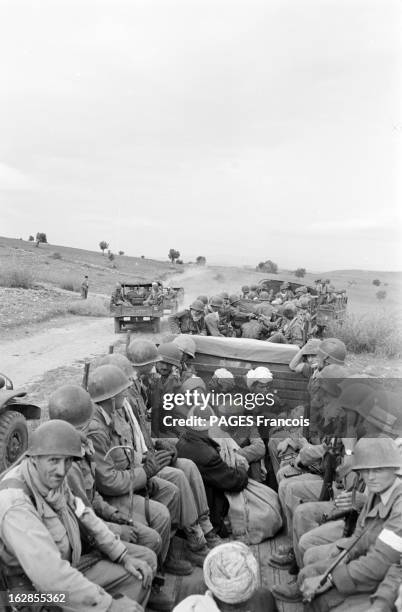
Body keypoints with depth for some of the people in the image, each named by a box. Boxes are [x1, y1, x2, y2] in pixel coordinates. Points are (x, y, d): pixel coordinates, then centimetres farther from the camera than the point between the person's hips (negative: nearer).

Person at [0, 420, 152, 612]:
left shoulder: (51, 477, -9)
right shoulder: (16, 504, -33)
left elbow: (81, 515, 4)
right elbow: (49, 574, -36)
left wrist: (123, 556, -1)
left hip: (68, 564, 8)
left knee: (139, 576, 5)